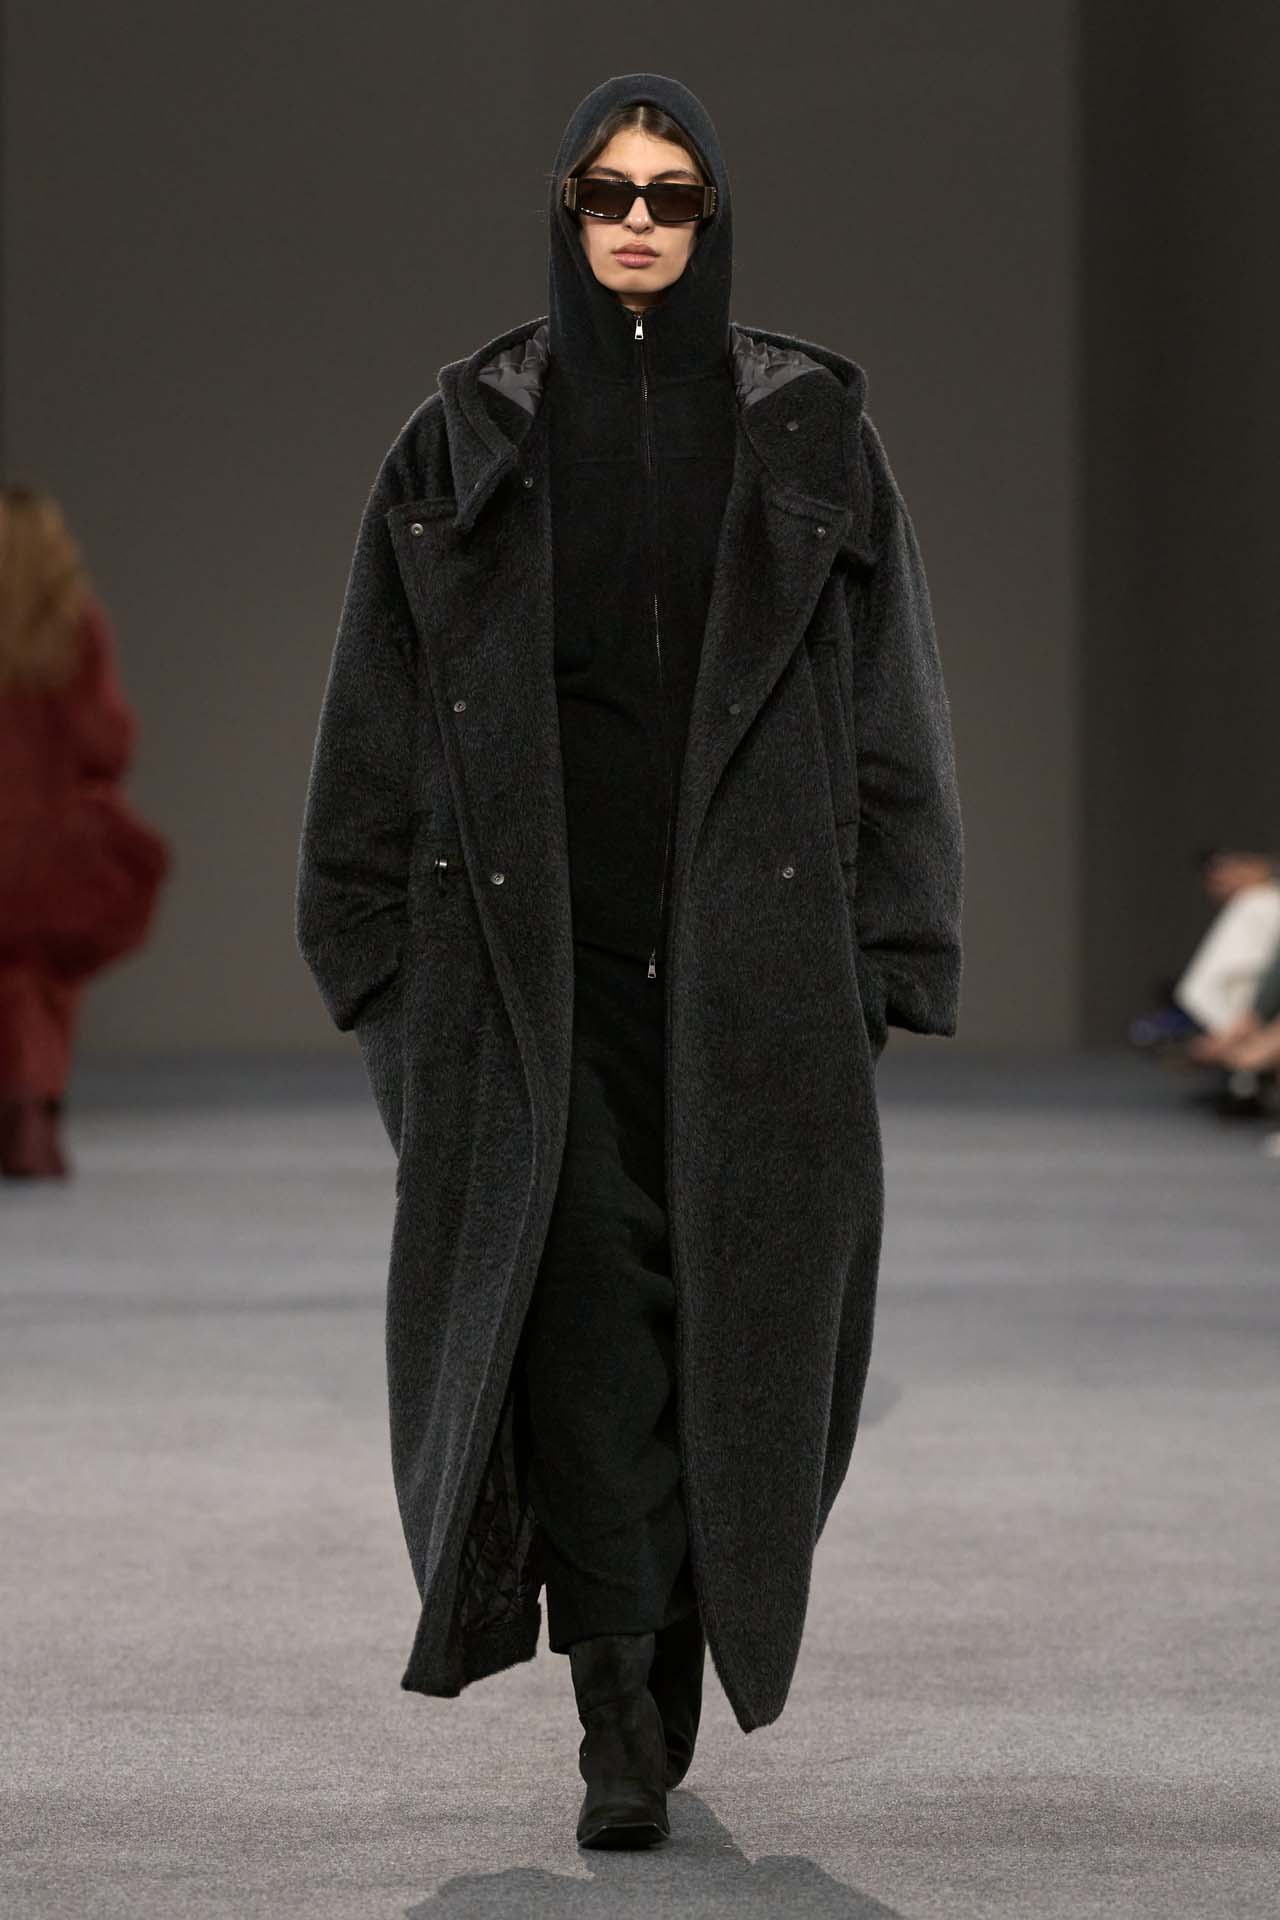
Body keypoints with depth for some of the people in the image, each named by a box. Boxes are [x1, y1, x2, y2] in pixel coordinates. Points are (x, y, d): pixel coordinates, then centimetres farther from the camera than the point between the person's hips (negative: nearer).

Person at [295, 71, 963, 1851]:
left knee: (738, 1293, 2)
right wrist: (389, 947, -2)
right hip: (539, 933, 0)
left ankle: (676, 1647, 24)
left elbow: (889, 699, 3)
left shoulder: (812, 431, 5)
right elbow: (389, 708, 5)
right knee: (585, 1302, -6)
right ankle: (623, 1713, -5)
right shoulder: (471, 438, 5)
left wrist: (886, 953, -4)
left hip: (753, 933, 1)